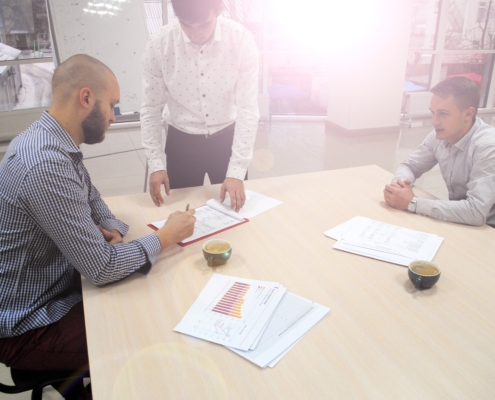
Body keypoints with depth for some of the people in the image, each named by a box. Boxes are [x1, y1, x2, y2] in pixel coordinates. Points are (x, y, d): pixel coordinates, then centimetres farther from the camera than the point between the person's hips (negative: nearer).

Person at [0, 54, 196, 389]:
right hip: (29, 327, -8)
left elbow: (92, 199, 15)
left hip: (57, 291, 9)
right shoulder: (47, 164, -32)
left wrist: (112, 230, -7)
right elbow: (102, 268, -30)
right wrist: (166, 237, -16)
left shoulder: (53, 140, 0)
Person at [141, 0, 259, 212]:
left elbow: (248, 109, -17)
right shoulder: (158, 46, -17)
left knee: (233, 209, 13)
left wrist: (237, 171, -22)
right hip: (181, 142, 0)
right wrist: (156, 164, -13)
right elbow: (151, 110, -7)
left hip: (227, 138, 0)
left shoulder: (241, 40, -18)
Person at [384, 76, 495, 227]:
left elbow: (476, 212, -32)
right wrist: (400, 182, -18)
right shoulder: (439, 136, -6)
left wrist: (412, 203, -29)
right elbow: (410, 166, 5)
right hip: (457, 222, 6)